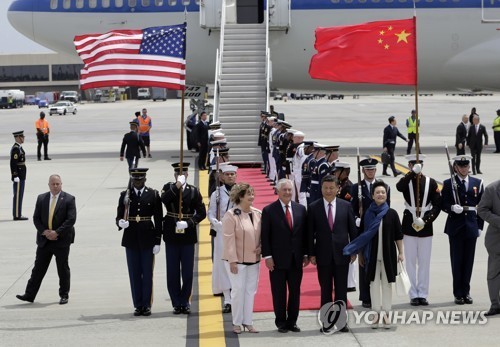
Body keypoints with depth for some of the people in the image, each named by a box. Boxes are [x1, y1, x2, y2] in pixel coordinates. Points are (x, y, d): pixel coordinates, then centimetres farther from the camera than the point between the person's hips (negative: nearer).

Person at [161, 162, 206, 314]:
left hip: (188, 235, 0)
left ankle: (185, 302, 14)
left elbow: (202, 213, 0)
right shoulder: (168, 188, 2)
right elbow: (164, 199, -20)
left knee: (187, 271, 3)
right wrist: (177, 185, -25)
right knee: (173, 271, 3)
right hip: (171, 235, 0)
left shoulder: (194, 191, 3)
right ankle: (177, 303, 12)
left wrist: (188, 223, -14)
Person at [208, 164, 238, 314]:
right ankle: (227, 300, 4)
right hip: (221, 233, 1)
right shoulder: (217, 194, 5)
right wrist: (221, 225, -12)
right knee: (223, 264, 0)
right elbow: (211, 214, 4)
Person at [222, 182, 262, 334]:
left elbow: (262, 234, 14)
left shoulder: (257, 213, 4)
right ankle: (237, 323, 9)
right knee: (238, 290, -2)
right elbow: (229, 239, -14)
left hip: (253, 259, 5)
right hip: (237, 260, -5)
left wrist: (261, 247, -4)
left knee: (251, 290, 8)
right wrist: (232, 260, -16)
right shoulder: (231, 215, -13)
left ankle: (248, 322, 17)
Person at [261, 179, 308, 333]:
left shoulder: (300, 209, 7)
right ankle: (281, 322, 13)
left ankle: (292, 321, 16)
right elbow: (265, 236, -5)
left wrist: (306, 254, 5)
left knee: (295, 292, 7)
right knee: (279, 293, 3)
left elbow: (305, 233, 9)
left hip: (296, 259, 3)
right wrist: (267, 256, -10)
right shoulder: (269, 210, -4)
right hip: (278, 259, -3)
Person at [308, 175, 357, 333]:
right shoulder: (314, 207, -1)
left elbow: (352, 229, 6)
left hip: (342, 253, 1)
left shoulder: (346, 206, 2)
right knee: (325, 290, 5)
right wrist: (311, 254, -3)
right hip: (323, 255, -1)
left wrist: (354, 250, 3)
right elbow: (310, 233, 1)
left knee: (341, 289, 5)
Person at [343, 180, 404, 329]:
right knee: (374, 283, 5)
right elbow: (362, 235, 7)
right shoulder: (368, 214, 1)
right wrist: (360, 254, 7)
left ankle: (386, 313, 13)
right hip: (372, 255, 1)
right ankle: (377, 313, 12)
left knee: (387, 283, 6)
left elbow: (398, 235, 2)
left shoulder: (392, 214, -1)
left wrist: (400, 252, -1)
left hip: (388, 254, -1)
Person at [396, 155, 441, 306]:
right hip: (409, 226, -1)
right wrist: (413, 173, -35)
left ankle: (423, 294, 11)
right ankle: (413, 295, 9)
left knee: (425, 262, 5)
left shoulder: (431, 182, 3)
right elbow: (399, 187, -25)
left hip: (426, 227, 1)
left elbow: (437, 205, -1)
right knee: (411, 262, 3)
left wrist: (425, 220, -13)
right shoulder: (406, 181, 1)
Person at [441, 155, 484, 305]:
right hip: (455, 226, -2)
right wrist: (452, 208, -22)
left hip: (471, 225, 2)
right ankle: (458, 294, 8)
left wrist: (480, 226, 5)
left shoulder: (477, 183, 8)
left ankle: (466, 292, 15)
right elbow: (443, 204, -1)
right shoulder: (449, 184, 1)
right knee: (457, 260, 1)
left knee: (469, 259, 5)